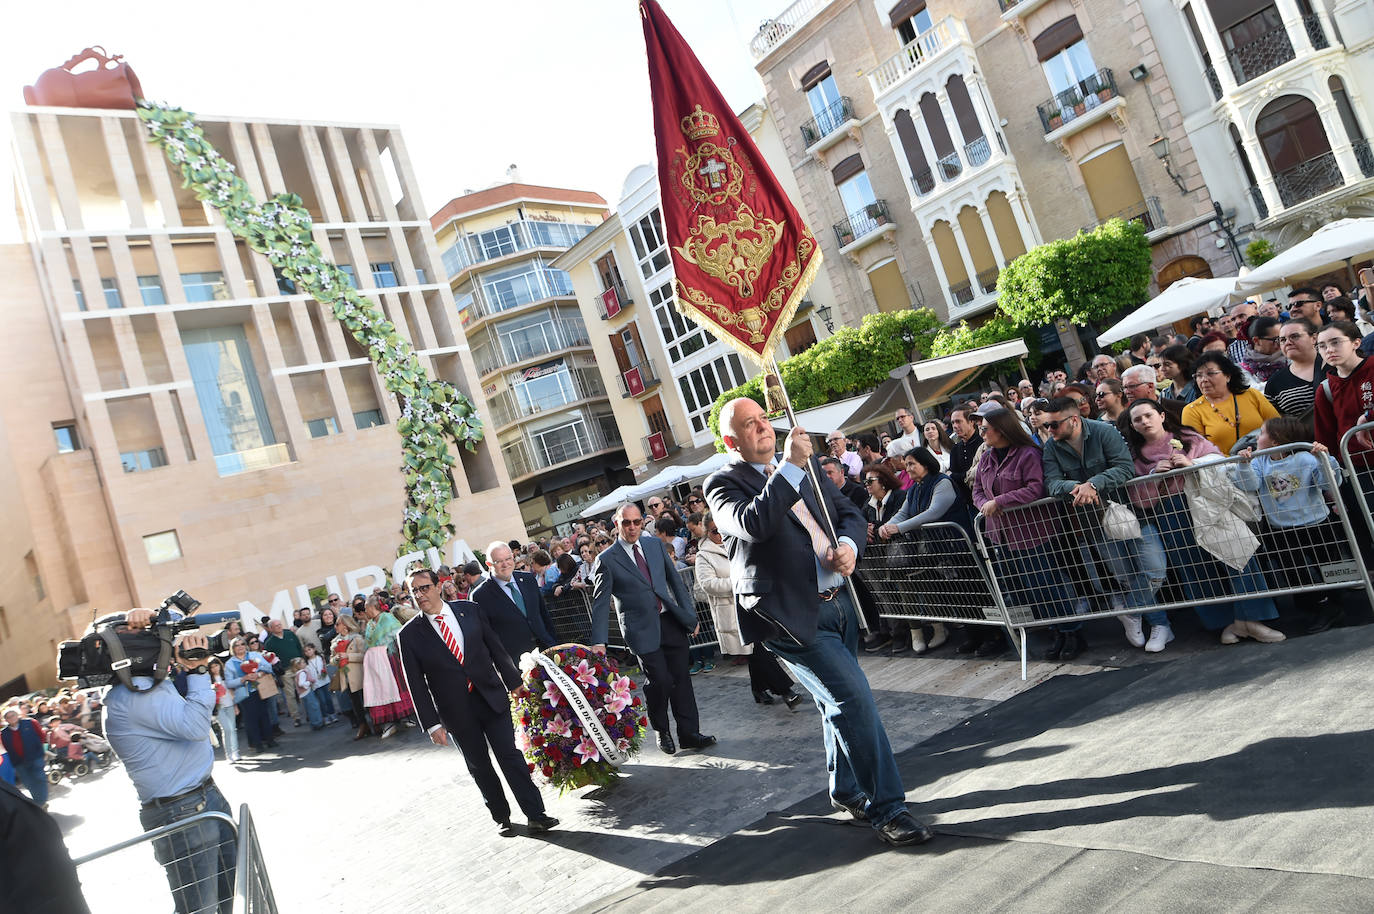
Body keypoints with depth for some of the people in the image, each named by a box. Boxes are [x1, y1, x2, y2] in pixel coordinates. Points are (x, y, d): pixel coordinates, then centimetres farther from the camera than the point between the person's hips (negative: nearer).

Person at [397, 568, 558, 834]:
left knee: (510, 756, -2)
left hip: (492, 697, 0)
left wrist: (514, 683, 7)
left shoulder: (469, 610, 0)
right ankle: (501, 816, 28)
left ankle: (536, 815, 4)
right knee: (479, 767, 11)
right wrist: (432, 724, -5)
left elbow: (496, 647, 7)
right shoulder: (409, 635, -5)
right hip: (456, 711, 0)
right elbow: (416, 685, -3)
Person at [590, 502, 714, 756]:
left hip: (671, 621, 4)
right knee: (659, 681, -8)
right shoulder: (606, 560, -4)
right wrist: (599, 641, -15)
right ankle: (661, 730, 17)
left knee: (681, 678, 5)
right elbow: (600, 603, -7)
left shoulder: (655, 544, 8)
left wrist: (690, 615, 9)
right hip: (642, 629, -4)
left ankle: (689, 733, 16)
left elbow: (675, 580, 13)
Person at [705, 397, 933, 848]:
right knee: (853, 697, -13)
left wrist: (848, 544, -7)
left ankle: (846, 791, 39)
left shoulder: (801, 470, 14)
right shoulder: (724, 484, -8)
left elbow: (848, 512, 14)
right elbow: (754, 523, -28)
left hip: (837, 602, 8)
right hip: (791, 616, -7)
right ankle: (886, 807, 0)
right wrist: (791, 467, -27)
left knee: (839, 703, 19)